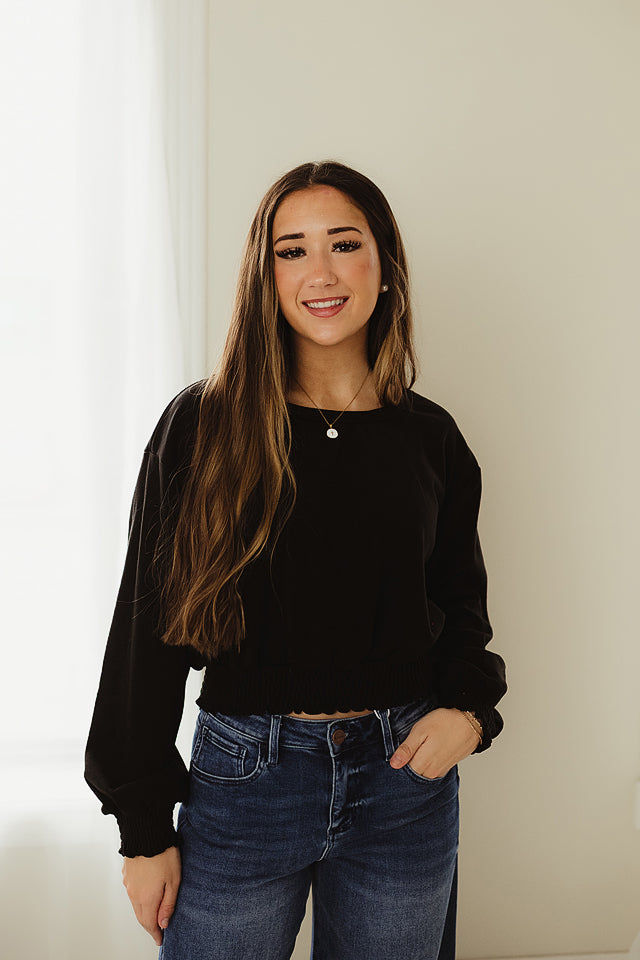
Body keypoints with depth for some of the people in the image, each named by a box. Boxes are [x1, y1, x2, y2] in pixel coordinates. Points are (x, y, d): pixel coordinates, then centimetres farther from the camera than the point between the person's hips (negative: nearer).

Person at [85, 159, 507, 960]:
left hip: (404, 779, 3)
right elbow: (149, 624, -4)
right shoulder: (202, 426, -6)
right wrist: (144, 827, -4)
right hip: (245, 776, -2)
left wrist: (469, 710, -7)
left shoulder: (431, 438, 2)